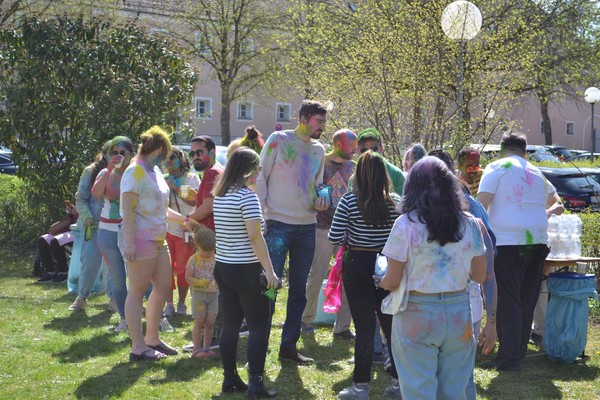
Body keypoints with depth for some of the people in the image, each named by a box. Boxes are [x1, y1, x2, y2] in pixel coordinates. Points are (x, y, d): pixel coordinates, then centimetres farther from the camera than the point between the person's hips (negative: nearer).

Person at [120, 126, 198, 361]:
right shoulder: (136, 171, -12)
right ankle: (138, 347, 2)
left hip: (158, 240, 10)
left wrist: (184, 220, 28)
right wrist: (128, 242, -24)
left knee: (163, 286, 13)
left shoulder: (154, 171, 17)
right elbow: (127, 209, -19)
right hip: (140, 240, -10)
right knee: (138, 291, -3)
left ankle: (152, 339, 25)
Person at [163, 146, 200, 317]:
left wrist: (175, 188, -12)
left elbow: (194, 201, -9)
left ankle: (181, 303, 15)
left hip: (184, 230, -2)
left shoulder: (191, 178, 4)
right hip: (165, 228, 2)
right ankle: (169, 304, 6)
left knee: (183, 268, 3)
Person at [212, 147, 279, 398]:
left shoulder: (219, 196, 10)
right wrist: (269, 271, -18)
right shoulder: (247, 196, -15)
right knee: (258, 327, -1)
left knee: (230, 325, 12)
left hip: (222, 267, 8)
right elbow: (255, 236, -20)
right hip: (246, 270, -8)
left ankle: (230, 379, 18)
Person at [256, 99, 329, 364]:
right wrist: (262, 212, -11)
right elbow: (261, 176, -3)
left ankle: (289, 346, 20)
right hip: (278, 224, -5)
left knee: (299, 290, 10)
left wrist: (318, 202, -2)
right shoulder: (279, 140, -3)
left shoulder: (319, 150, 12)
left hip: (307, 226, 6)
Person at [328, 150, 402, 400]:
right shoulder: (396, 202, -4)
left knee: (364, 326, 3)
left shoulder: (349, 201, -11)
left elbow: (334, 238, -10)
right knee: (392, 323, 13)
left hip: (357, 265, -2)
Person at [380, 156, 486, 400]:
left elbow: (392, 282, -9)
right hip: (459, 315, 3)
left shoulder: (406, 225, -12)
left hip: (417, 317, -3)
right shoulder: (470, 225, -2)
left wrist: (380, 282, 12)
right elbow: (479, 276, 6)